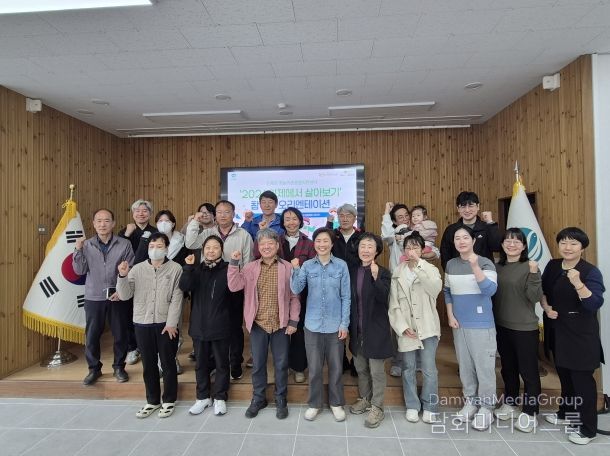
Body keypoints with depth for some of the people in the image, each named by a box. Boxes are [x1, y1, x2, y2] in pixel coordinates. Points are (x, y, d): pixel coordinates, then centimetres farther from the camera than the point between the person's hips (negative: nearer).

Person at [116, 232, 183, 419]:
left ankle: (169, 400, 25)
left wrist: (171, 323, -12)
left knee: (168, 363, 8)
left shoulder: (175, 269, -6)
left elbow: (177, 299, -8)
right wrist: (123, 276, -17)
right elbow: (125, 295, -2)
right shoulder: (137, 269, 3)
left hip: (166, 323, -3)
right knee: (148, 364, 14)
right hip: (142, 323, 3)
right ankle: (152, 400, 31)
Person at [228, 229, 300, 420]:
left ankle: (281, 400, 31)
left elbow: (294, 296, -2)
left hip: (281, 325, -1)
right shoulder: (250, 268, 2)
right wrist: (234, 263, -15)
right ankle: (258, 398, 35)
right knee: (257, 364, 14)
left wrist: (293, 321, -6)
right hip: (257, 325, 2)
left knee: (281, 364, 11)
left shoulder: (288, 268, -4)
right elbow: (234, 286, -8)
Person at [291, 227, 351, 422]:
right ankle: (314, 403, 31)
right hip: (313, 324, 1)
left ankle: (336, 403, 32)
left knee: (336, 366, 12)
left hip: (335, 325, -1)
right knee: (314, 367, 11)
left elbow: (346, 297, -2)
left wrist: (344, 324, -5)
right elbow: (296, 290, -11)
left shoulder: (341, 265, -5)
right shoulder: (307, 265, -1)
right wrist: (295, 270, -26)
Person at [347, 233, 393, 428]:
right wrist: (349, 325, 7)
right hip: (357, 329, 5)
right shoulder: (352, 272, 4)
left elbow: (383, 298, -24)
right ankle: (364, 399, 39)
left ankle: (377, 408, 22)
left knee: (376, 371, 6)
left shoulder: (383, 273, -10)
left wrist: (376, 277, -36)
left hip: (375, 329, -5)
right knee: (360, 368, 19)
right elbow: (349, 299, 9)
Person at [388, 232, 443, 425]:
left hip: (427, 327, -1)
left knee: (429, 370, 2)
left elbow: (436, 288, -22)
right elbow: (394, 304, 2)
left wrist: (418, 266, -25)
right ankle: (412, 406, 27)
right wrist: (402, 326, -7)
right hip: (406, 329, 2)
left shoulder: (430, 269, 0)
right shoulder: (397, 273, 3)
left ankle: (430, 407, 21)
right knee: (409, 369, 11)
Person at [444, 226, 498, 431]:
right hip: (459, 324, 5)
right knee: (465, 365, 13)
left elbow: (490, 290, -22)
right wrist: (450, 315, 3)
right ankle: (470, 402, 29)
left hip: (481, 324, -4)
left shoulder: (485, 263, -9)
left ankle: (486, 407, 19)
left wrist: (475, 266, -31)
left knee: (484, 366, 2)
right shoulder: (451, 264, 5)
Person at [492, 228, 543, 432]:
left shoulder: (529, 267, -10)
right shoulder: (497, 267, 4)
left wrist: (534, 274, -28)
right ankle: (509, 404, 35)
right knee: (508, 368, 18)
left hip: (525, 328, -5)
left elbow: (535, 298, -18)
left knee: (528, 370, 5)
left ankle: (529, 412, 20)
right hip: (501, 326, 5)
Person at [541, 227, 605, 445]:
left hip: (580, 333, -6)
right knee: (564, 374, 19)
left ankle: (588, 428, 15)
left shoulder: (590, 271, -13)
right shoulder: (552, 266, 3)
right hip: (557, 330, 6)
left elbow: (595, 304, -24)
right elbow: (542, 290, 16)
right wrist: (546, 306, -1)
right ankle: (566, 412, 37)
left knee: (582, 378, 1)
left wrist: (577, 283, -37)